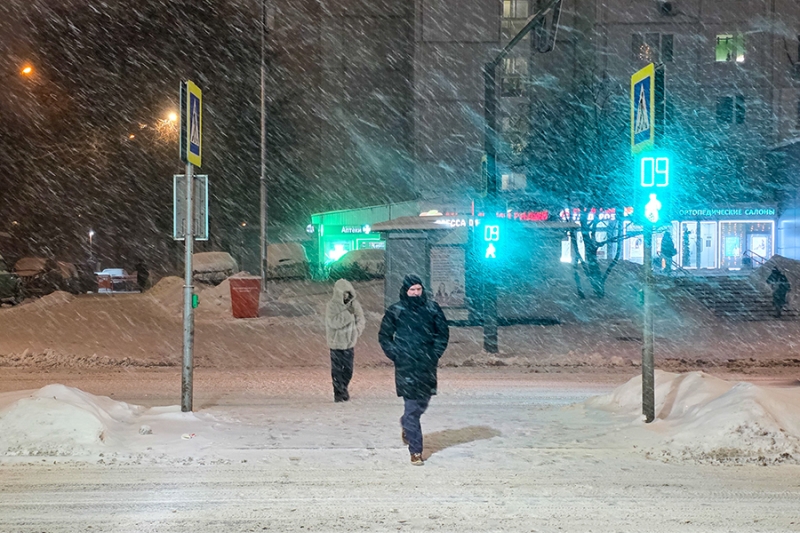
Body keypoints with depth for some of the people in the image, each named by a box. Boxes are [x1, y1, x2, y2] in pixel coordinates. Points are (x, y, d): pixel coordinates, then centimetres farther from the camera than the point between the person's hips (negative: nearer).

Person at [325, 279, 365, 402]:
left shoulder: (354, 303, 0)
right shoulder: (332, 306, -12)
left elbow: (360, 319, 9)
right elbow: (333, 322, -23)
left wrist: (357, 330, -6)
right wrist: (347, 313, -25)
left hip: (350, 341, 4)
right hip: (336, 342, -4)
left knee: (348, 369, 9)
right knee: (337, 370, -1)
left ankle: (344, 389, 29)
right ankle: (338, 393, 8)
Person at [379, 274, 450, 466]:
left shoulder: (432, 308, 5)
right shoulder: (395, 311, 0)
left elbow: (443, 332, 13)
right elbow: (384, 336, 8)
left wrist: (436, 353, 2)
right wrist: (396, 355, -3)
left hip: (427, 366, 3)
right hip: (406, 367, -3)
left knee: (423, 403, 13)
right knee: (412, 408, -7)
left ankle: (406, 423, 47)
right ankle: (415, 451, -1)